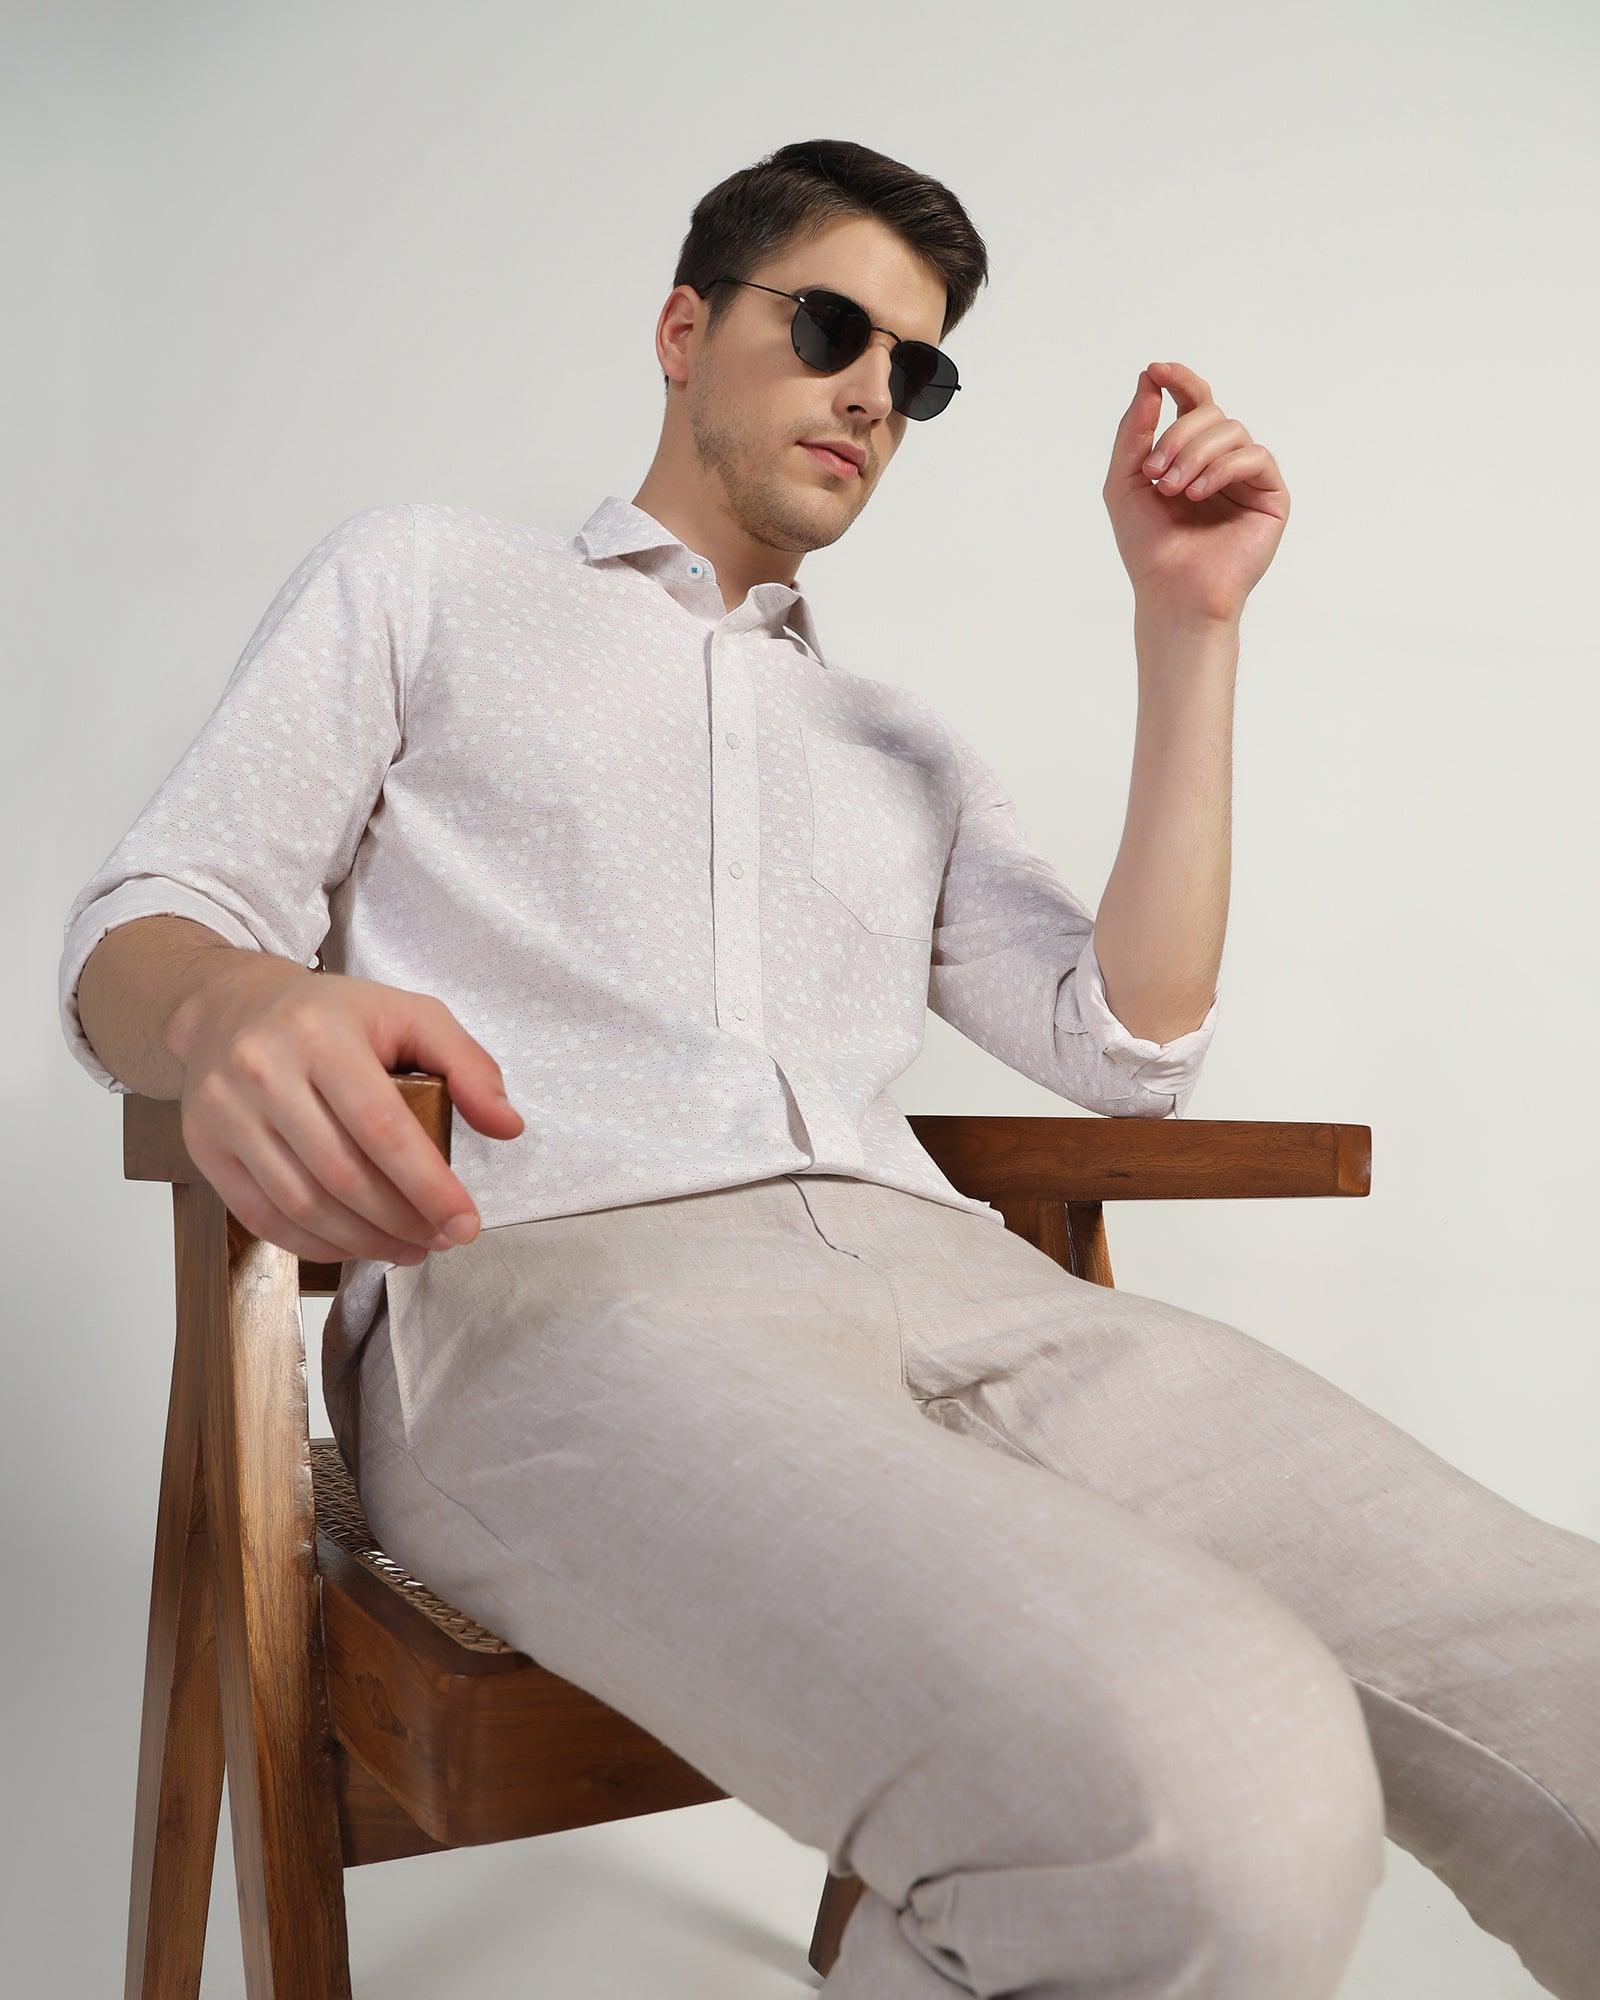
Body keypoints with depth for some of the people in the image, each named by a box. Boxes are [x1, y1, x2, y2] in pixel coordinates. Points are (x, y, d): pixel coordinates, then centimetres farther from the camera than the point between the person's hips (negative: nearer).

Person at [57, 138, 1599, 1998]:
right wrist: (237, 1007, -17)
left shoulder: (907, 749, 31)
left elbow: (1131, 1049, 17)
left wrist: (1187, 625, 16)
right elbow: (140, 929, 10)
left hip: (945, 1274, 5)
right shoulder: (423, 575, 22)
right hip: (554, 1286, -4)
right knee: (1203, 1798, -33)